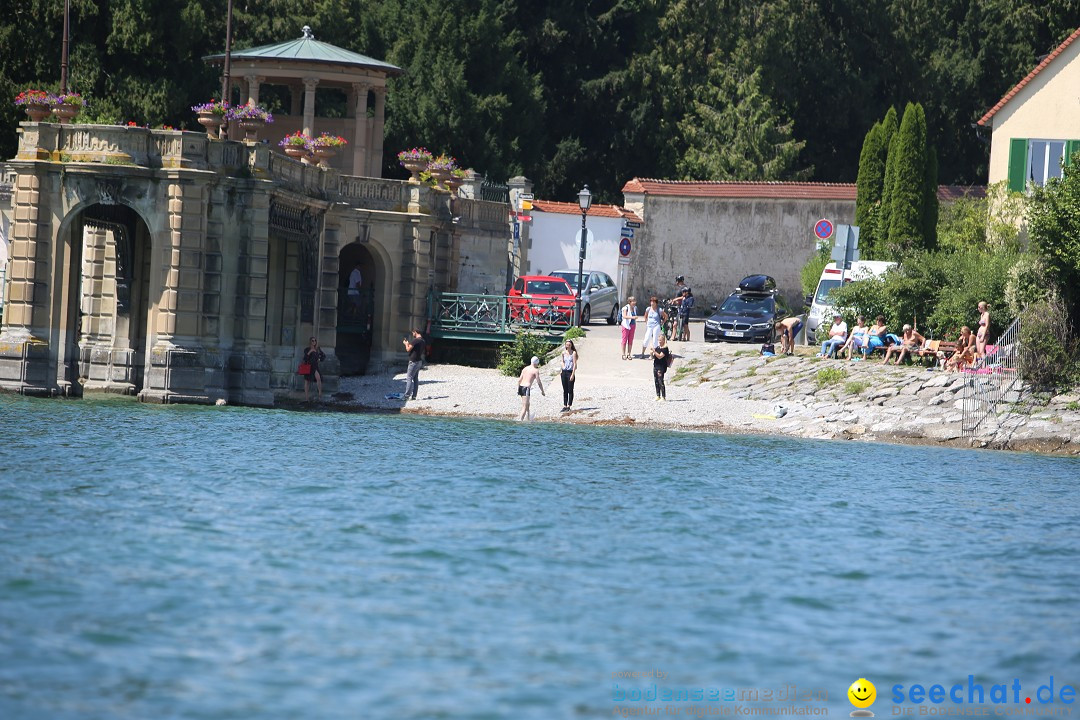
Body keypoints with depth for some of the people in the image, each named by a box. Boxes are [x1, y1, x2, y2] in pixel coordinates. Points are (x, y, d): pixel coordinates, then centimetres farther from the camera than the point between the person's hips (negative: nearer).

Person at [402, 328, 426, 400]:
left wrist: (406, 344, 6)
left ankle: (407, 395, -11)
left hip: (413, 361, -9)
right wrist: (408, 343, 22)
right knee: (416, 379, 11)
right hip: (419, 361, 9)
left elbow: (408, 349, -15)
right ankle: (414, 396, 11)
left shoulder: (415, 340, -18)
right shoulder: (423, 341, 11)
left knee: (409, 378, -7)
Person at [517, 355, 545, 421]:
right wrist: (542, 391, 6)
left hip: (521, 386, 8)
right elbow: (538, 382, -4)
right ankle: (520, 419, -23)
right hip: (526, 388, -8)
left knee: (527, 404, 27)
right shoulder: (535, 370, -4)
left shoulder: (525, 368, 15)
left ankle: (528, 417, 42)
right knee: (525, 406, -11)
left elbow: (519, 380, 15)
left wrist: (518, 389, 20)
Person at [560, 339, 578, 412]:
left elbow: (575, 364, -9)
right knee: (565, 390, 8)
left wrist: (573, 374, -14)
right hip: (564, 372, 5)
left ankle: (569, 406, 2)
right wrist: (563, 367, 6)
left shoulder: (573, 353, -5)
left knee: (570, 390, -2)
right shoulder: (564, 353, 9)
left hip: (570, 372, -5)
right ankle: (564, 406, 12)